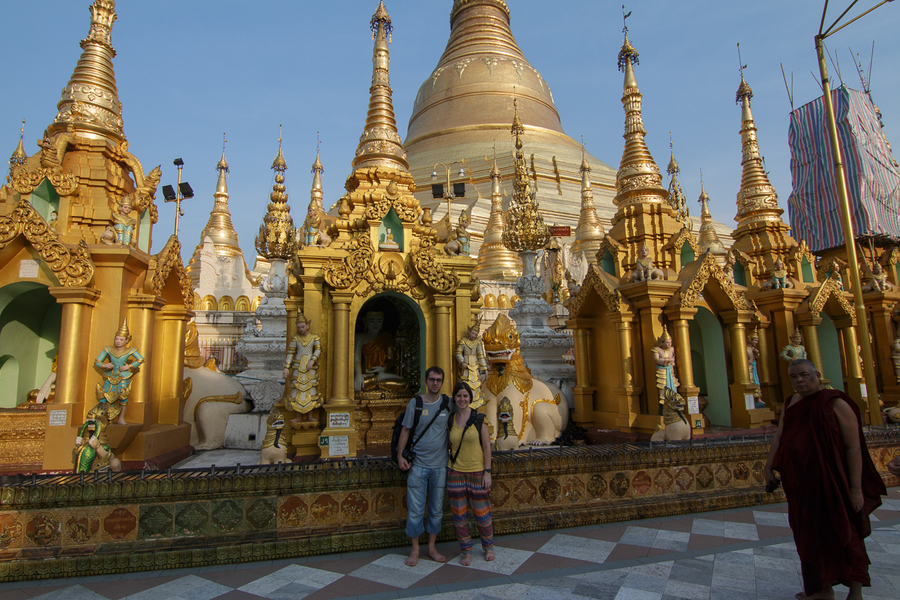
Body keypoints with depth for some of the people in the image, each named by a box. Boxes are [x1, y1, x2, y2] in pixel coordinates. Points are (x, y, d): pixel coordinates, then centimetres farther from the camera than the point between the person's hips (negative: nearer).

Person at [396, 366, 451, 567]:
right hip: (418, 464, -1)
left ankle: (432, 548, 28)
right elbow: (405, 430, 2)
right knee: (415, 509, 3)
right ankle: (415, 549, 20)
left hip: (440, 465, 2)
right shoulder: (415, 403, -3)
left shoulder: (448, 404, 0)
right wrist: (400, 455, -6)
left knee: (436, 509, 12)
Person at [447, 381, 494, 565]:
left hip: (477, 471, -2)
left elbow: (487, 447, -3)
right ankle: (466, 551, 25)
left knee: (481, 512, 7)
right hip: (455, 472, 2)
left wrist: (487, 472, -8)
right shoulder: (450, 420, 2)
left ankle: (488, 547, 31)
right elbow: (449, 445, 10)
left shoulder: (479, 419, -5)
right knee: (459, 514, 6)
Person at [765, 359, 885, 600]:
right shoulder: (791, 404, 8)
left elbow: (853, 447, -12)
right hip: (801, 483, 6)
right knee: (813, 535, 14)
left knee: (843, 535, 4)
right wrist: (769, 467, 0)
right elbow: (779, 438, 9)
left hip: (831, 481, -6)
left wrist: (856, 488, -15)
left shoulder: (835, 404, -10)